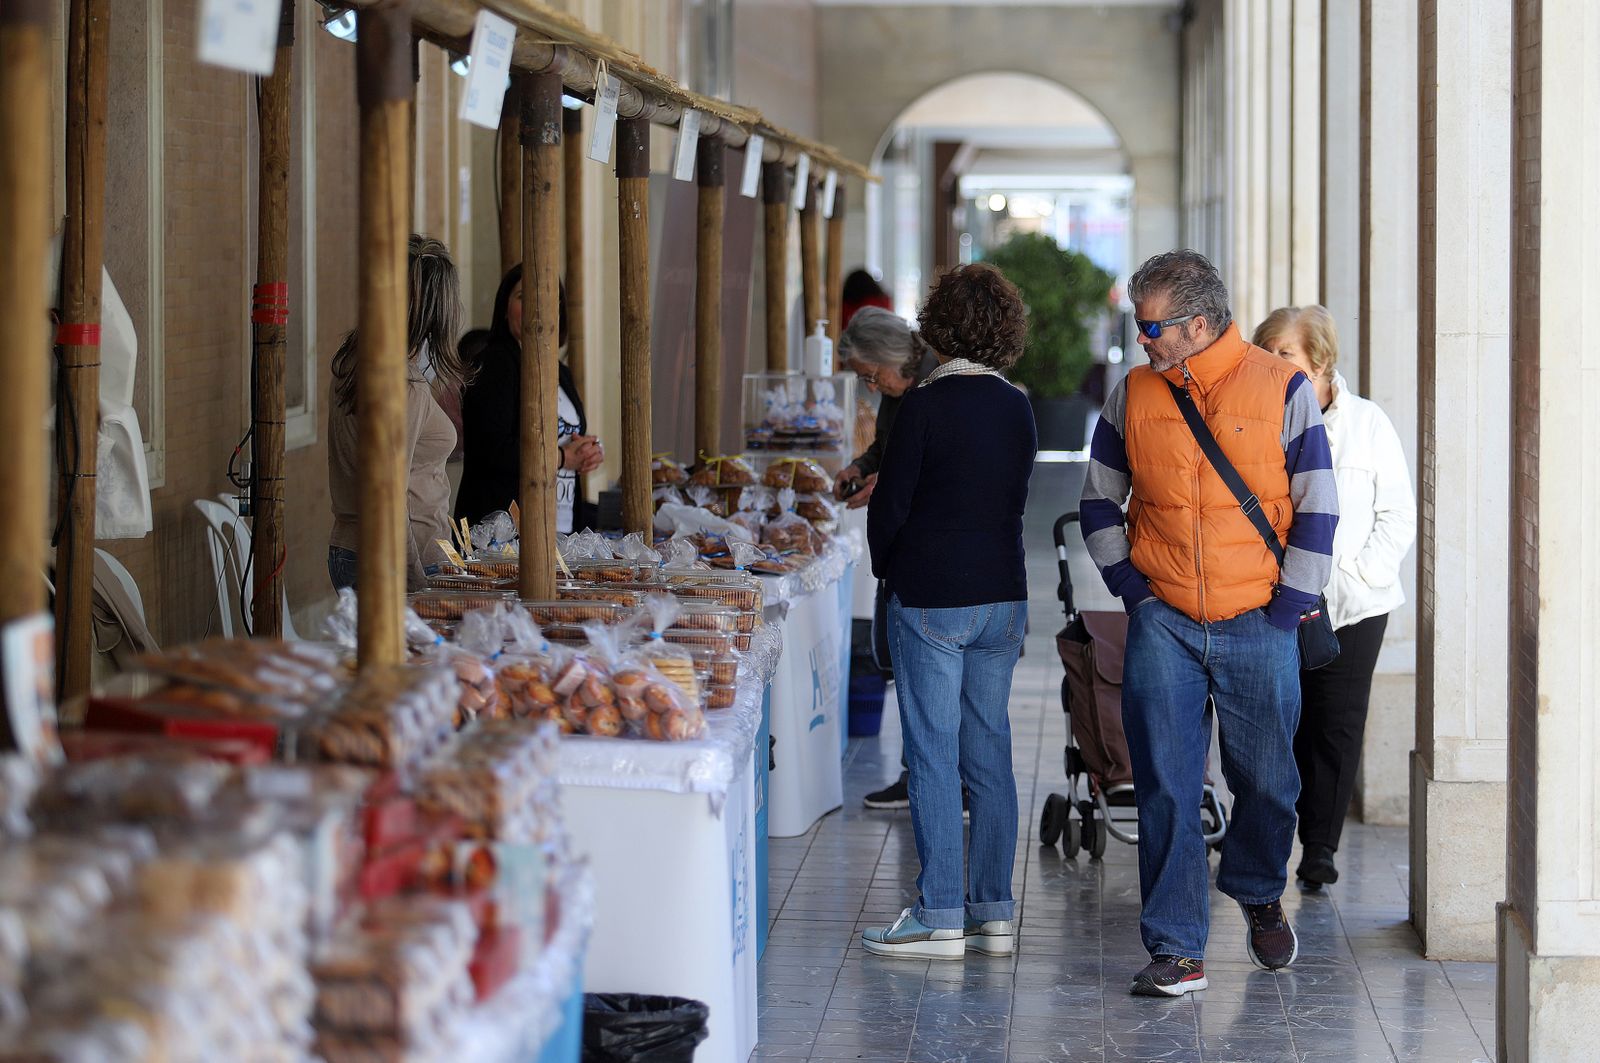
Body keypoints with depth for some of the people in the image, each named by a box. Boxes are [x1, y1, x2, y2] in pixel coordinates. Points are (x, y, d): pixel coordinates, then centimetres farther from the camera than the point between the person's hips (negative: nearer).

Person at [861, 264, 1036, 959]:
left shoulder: (925, 405, -13)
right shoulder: (1017, 408, 5)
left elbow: (890, 503, -9)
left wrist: (887, 567, 9)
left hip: (931, 602, -6)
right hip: (1003, 597, 6)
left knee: (933, 757, -2)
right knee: (989, 753, 10)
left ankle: (941, 919, -1)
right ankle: (994, 914, 13)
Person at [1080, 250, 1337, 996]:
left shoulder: (1282, 390, -4)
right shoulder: (1132, 397, 4)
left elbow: (1317, 508, -1)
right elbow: (1099, 501, 13)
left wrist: (1285, 609, -4)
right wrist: (1134, 592, 3)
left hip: (1258, 626, -1)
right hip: (1162, 626, 1)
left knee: (1266, 780, 9)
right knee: (1165, 788, -4)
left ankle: (1259, 897, 37)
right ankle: (1176, 950, 0)